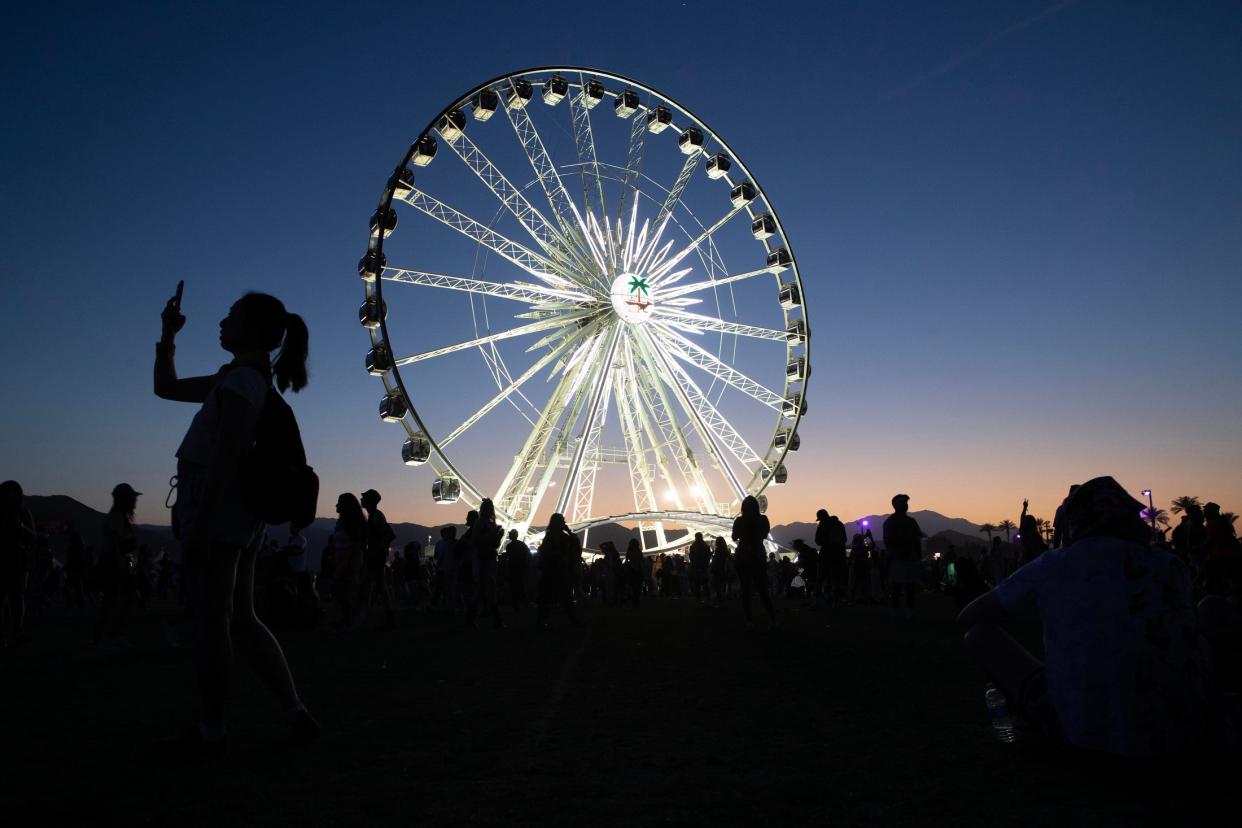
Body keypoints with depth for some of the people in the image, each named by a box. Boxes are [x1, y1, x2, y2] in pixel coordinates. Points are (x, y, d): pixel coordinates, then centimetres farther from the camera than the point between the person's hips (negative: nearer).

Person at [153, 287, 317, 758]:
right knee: (242, 620, 13)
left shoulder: (241, 378, -11)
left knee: (212, 621, 0)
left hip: (217, 509, -10)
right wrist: (168, 336, 19)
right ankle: (297, 714, 14)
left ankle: (210, 733, 11)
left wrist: (199, 524, -21)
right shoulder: (250, 379, 18)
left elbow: (225, 455, -19)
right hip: (240, 518, 10)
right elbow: (166, 387, 26)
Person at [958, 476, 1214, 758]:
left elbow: (968, 619, 8)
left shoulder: (1052, 566, -2)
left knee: (980, 633, 8)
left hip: (1089, 737, -3)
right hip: (1185, 734, 4)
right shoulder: (1172, 566, 7)